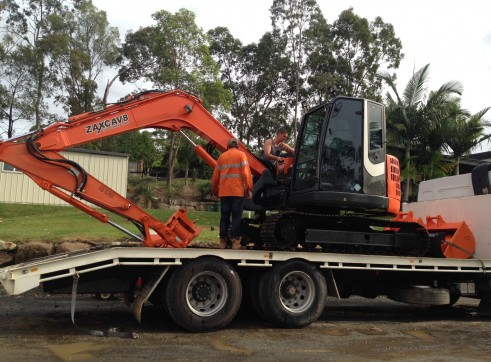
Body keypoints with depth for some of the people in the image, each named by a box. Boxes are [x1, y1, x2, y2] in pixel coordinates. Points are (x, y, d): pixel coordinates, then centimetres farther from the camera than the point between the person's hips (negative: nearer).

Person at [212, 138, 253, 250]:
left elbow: (215, 176, 14)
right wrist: (249, 189, -7)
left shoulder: (222, 156, 14)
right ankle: (235, 241, -7)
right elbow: (246, 173, -8)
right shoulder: (241, 154, 3)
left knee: (224, 217, 7)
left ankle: (223, 241, 7)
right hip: (237, 191, -3)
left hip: (224, 192, 3)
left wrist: (215, 191, 23)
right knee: (236, 217, -2)